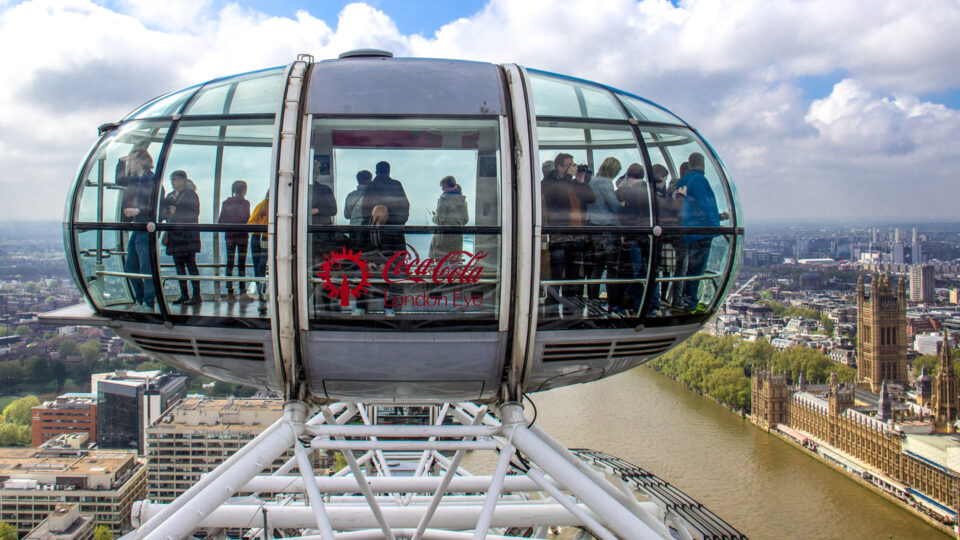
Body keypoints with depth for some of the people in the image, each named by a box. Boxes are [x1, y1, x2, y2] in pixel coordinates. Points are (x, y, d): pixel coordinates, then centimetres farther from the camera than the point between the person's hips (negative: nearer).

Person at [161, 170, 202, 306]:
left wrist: (177, 212, -16)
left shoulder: (190, 194, -2)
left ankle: (196, 295, -6)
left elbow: (194, 213, -10)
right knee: (179, 265, 7)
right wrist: (165, 213, 2)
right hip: (174, 235, 7)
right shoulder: (170, 196, 19)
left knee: (190, 264, -8)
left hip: (187, 235, -7)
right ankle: (184, 295, 13)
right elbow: (163, 212, 22)